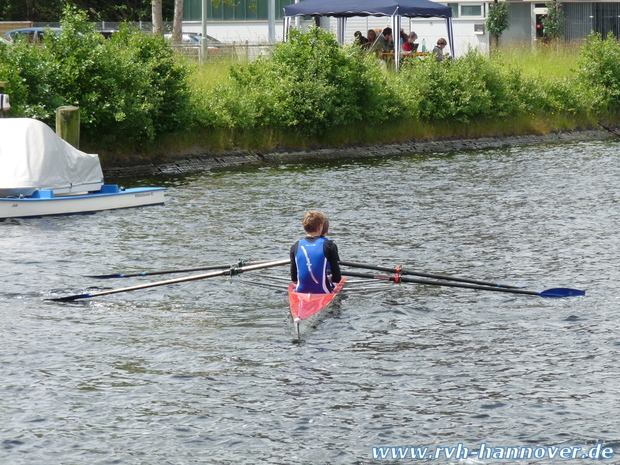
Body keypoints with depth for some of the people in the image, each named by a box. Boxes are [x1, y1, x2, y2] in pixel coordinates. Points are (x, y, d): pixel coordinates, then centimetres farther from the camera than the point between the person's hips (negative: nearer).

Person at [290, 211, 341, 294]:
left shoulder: (295, 247, 1)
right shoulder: (329, 245, -6)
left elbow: (294, 279, 6)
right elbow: (337, 278, -4)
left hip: (301, 292, 3)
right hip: (322, 293, -3)